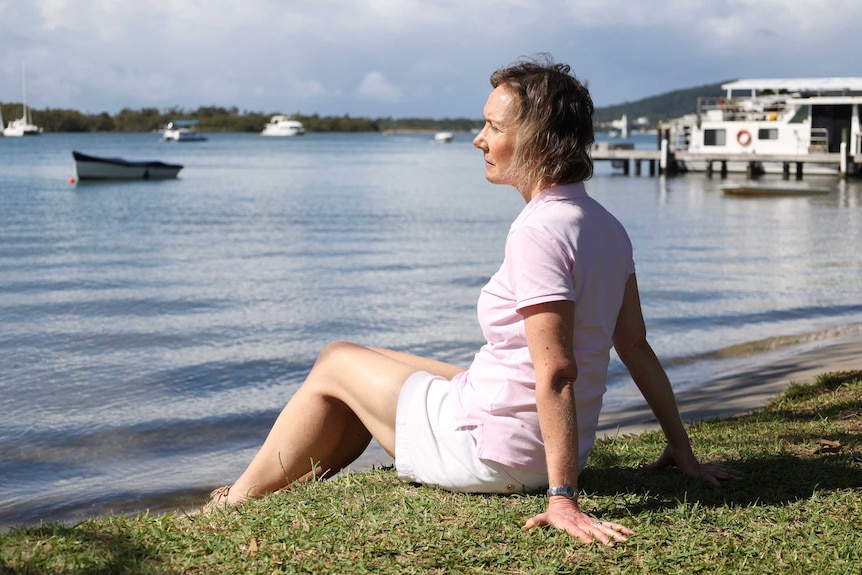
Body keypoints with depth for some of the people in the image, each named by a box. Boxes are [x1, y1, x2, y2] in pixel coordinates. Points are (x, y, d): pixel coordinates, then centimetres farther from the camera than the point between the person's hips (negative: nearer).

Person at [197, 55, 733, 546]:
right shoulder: (605, 226, 3)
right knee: (362, 374, 25)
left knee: (335, 365, 12)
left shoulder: (538, 232, -25)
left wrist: (563, 499, -30)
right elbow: (635, 346, 7)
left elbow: (556, 373, -30)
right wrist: (682, 448, 13)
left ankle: (237, 503, 29)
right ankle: (283, 487, 40)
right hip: (542, 447, 9)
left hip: (490, 451, -9)